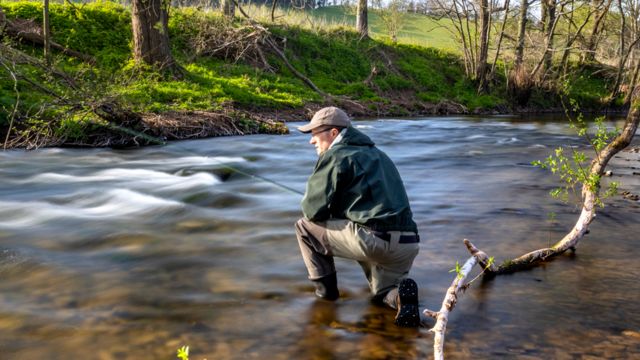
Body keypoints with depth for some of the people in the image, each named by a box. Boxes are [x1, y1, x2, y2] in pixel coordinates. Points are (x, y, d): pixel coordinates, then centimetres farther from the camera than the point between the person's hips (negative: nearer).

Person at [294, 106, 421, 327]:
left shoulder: (335, 156, -1)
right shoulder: (378, 154, 25)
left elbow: (312, 209, -3)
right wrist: (335, 211, 33)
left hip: (374, 240, -8)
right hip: (408, 246, 8)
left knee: (304, 226, 11)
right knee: (382, 294, 33)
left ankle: (325, 287, 16)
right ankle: (399, 291, 0)